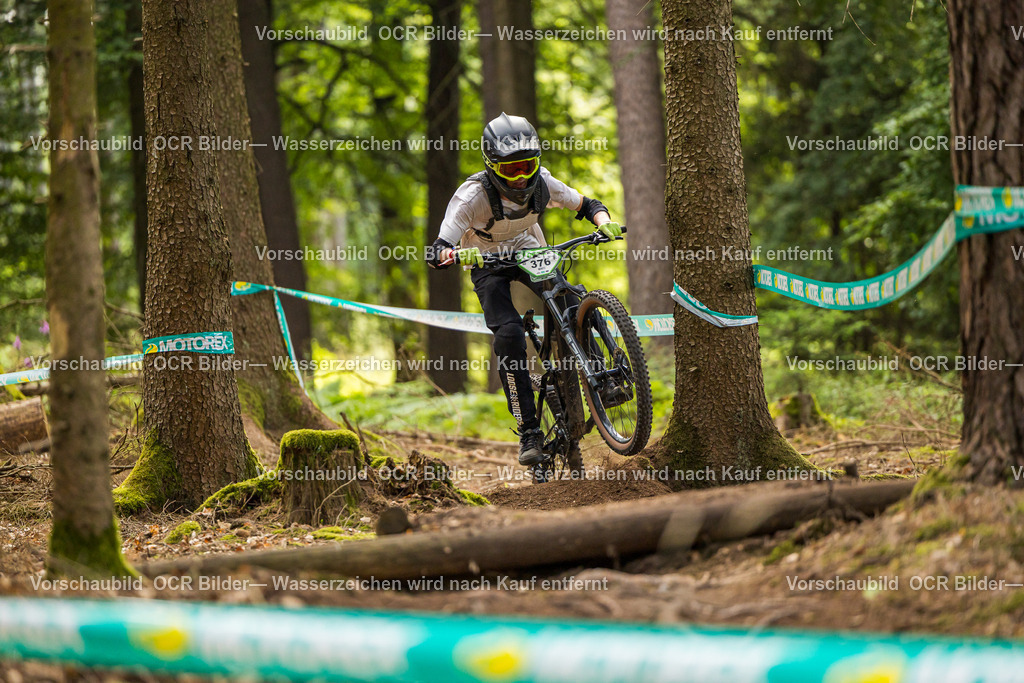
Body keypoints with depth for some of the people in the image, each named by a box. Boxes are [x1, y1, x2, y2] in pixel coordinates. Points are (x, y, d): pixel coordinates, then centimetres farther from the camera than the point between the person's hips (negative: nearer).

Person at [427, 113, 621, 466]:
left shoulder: (541, 184, -20)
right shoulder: (473, 196, -30)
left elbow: (587, 205, -6)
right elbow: (436, 251, -34)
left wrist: (604, 221, -28)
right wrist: (454, 254, -57)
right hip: (488, 265, -3)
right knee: (509, 336, -25)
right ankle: (528, 431, -20)